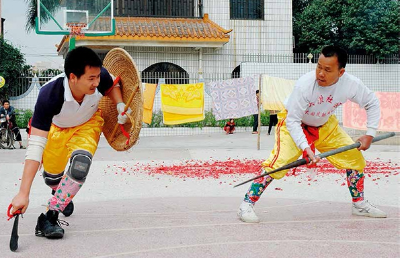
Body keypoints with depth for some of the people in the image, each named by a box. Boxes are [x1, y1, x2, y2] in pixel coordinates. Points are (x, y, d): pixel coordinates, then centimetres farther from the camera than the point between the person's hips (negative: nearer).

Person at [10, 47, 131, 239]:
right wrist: (23, 193, -46)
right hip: (55, 127, -1)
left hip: (87, 124, 1)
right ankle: (61, 195, 51)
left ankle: (50, 217, -16)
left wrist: (120, 106, -23)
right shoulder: (48, 96, -42)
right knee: (52, 176, 12)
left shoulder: (100, 77, -33)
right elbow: (35, 146, -42)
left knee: (80, 164, -28)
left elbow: (112, 86, -3)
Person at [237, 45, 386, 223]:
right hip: (293, 124, -5)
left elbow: (372, 103, -4)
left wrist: (370, 135, -10)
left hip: (325, 125, 5)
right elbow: (292, 121, -29)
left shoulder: (351, 84, -24)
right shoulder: (305, 84, -35)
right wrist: (305, 149, -40)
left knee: (355, 158, 3)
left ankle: (359, 204, 24)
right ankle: (247, 204, -16)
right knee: (279, 161, -25)